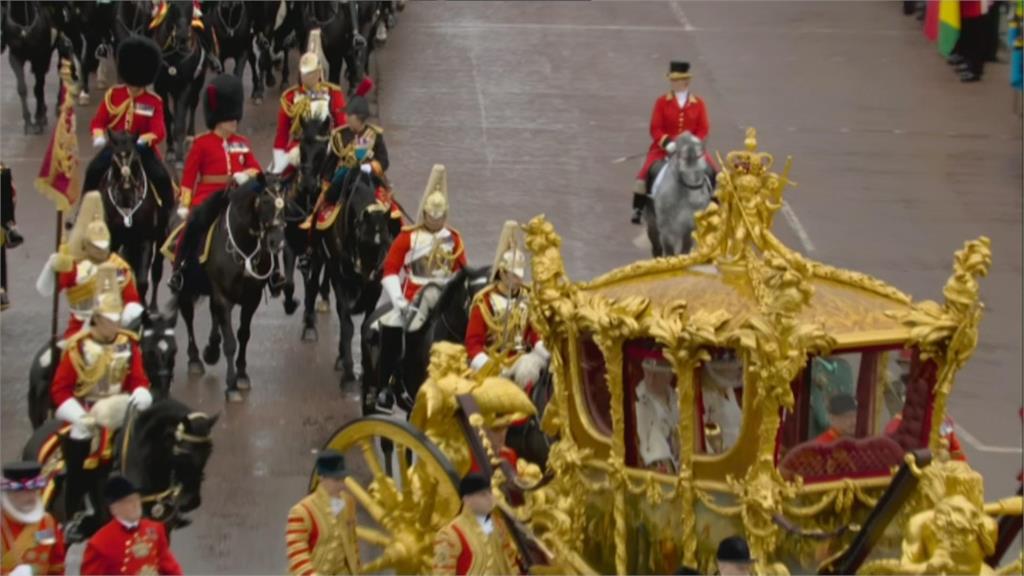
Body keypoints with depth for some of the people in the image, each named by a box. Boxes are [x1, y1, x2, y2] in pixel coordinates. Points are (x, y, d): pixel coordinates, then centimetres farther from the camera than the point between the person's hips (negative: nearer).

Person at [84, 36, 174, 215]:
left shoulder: (154, 102, -7)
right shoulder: (113, 95, -1)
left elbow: (159, 132, -17)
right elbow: (98, 121, 0)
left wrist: (143, 139, -39)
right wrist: (98, 137, -23)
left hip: (142, 148, -2)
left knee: (162, 177, -22)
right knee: (93, 171, -21)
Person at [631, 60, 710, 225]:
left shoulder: (698, 103, 4)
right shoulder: (662, 102, 2)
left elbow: (703, 130, 1)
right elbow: (655, 129, -3)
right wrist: (668, 144, -19)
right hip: (664, 148, -1)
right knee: (646, 171, -21)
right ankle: (638, 208, -10)